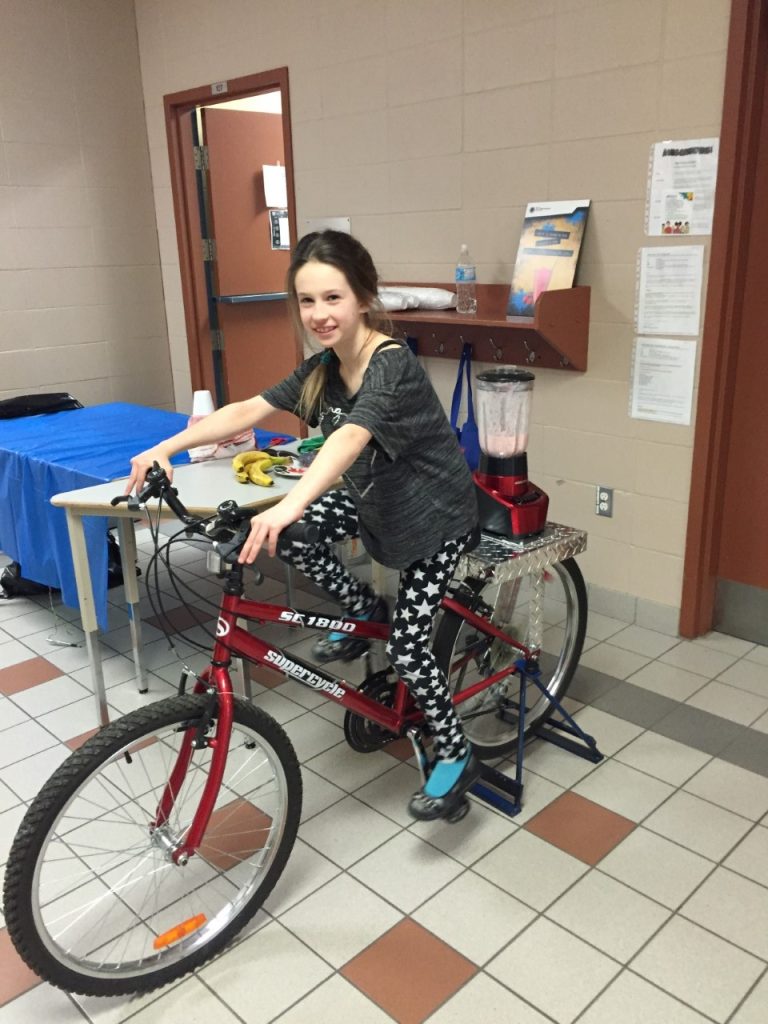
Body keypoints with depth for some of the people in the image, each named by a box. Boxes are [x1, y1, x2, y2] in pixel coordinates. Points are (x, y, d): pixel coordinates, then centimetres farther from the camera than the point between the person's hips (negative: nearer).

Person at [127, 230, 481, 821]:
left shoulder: (390, 363, -29)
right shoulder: (324, 368, -5)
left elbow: (350, 437, -48)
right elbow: (248, 411, -6)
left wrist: (289, 506, -63)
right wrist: (165, 448, -16)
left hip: (436, 517, -7)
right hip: (377, 502, 7)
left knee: (406, 647, -10)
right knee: (287, 535, -8)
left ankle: (456, 758, 14)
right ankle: (364, 611, 15)